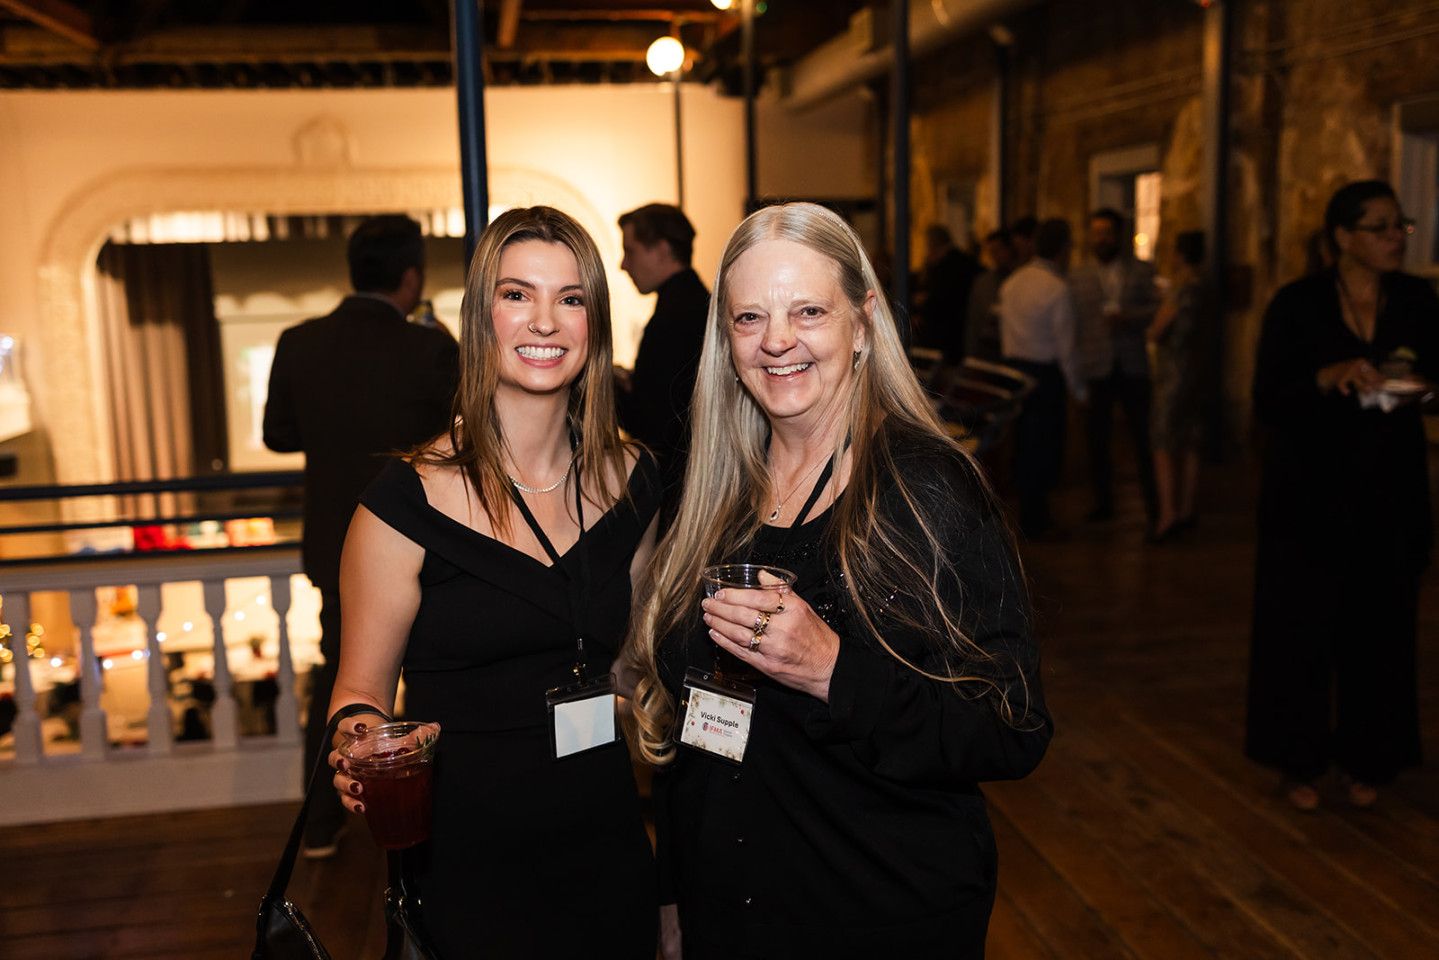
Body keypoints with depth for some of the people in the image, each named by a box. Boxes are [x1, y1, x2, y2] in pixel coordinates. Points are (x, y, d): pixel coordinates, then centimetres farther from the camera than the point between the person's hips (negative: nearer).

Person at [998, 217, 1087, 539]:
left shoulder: (1011, 282, 6)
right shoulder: (1057, 289, -16)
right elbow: (1065, 347, -15)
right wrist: (1078, 389, -6)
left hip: (1013, 365, 7)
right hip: (1045, 373, -7)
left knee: (1024, 443, 14)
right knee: (1045, 446, 2)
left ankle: (1031, 514, 24)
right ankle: (1035, 520, 8)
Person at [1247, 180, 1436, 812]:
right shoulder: (1297, 304, -5)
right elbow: (1267, 400, -8)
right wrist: (1329, 377, -24)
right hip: (1309, 492, -2)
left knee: (1378, 627, 6)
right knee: (1303, 627, 2)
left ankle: (1365, 758, 22)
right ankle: (1300, 758, 17)